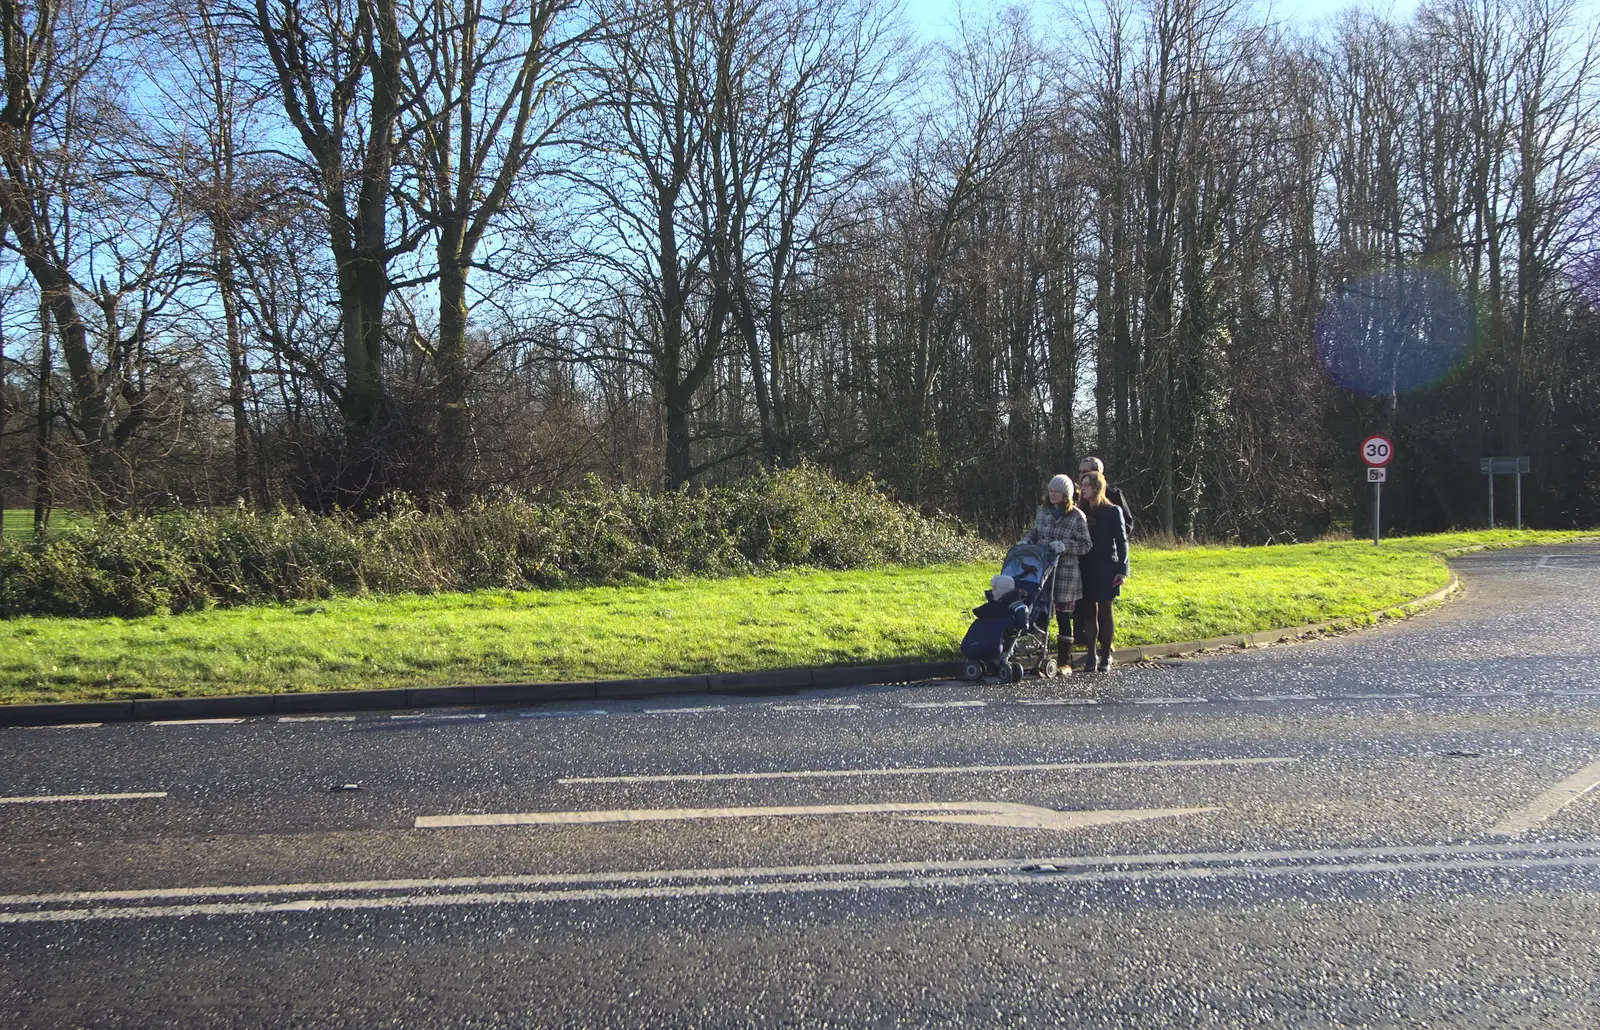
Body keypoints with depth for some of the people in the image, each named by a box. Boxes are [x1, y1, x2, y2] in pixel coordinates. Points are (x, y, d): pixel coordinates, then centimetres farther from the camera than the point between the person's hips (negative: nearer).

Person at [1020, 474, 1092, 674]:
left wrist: (1064, 545, -18)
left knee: (1063, 617, 1)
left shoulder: (1077, 517, -5)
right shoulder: (1041, 511, 10)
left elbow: (1085, 545, -5)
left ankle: (1064, 662, 8)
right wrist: (1027, 541, 2)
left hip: (1066, 573, -4)